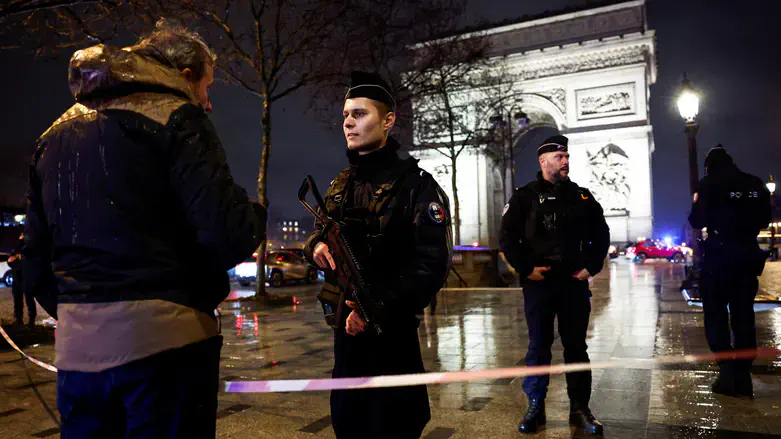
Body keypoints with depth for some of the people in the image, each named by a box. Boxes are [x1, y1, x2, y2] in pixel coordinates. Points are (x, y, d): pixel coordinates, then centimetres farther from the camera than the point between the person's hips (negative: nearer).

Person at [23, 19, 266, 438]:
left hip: (76, 350, 7)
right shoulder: (174, 117, -6)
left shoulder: (56, 134, 15)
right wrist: (255, 215, 3)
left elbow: (37, 264, 16)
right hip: (164, 340, -6)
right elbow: (228, 236, -18)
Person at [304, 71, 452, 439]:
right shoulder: (340, 185, 9)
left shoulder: (416, 185, -13)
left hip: (391, 326, -6)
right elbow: (319, 230, 18)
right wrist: (317, 245, -7)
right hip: (346, 320, 7)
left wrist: (381, 307, -24)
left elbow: (432, 264, -18)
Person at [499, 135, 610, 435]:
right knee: (539, 346, 5)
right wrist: (525, 268, -12)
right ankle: (535, 408, 17)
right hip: (539, 282, -3)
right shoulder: (525, 196, -1)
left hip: (575, 282, 3)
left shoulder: (582, 196, 10)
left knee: (576, 346, 9)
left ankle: (580, 409, 20)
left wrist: (591, 266, 4)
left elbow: (601, 234, 16)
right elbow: (507, 238, -5)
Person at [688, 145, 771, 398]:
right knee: (743, 316, 11)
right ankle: (743, 377, 13)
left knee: (716, 315, 5)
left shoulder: (709, 184, -7)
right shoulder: (756, 184, 7)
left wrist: (697, 203, 8)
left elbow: (697, 222, -10)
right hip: (748, 256, 5)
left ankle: (727, 372, -3)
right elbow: (764, 220, 13)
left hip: (718, 256, -4)